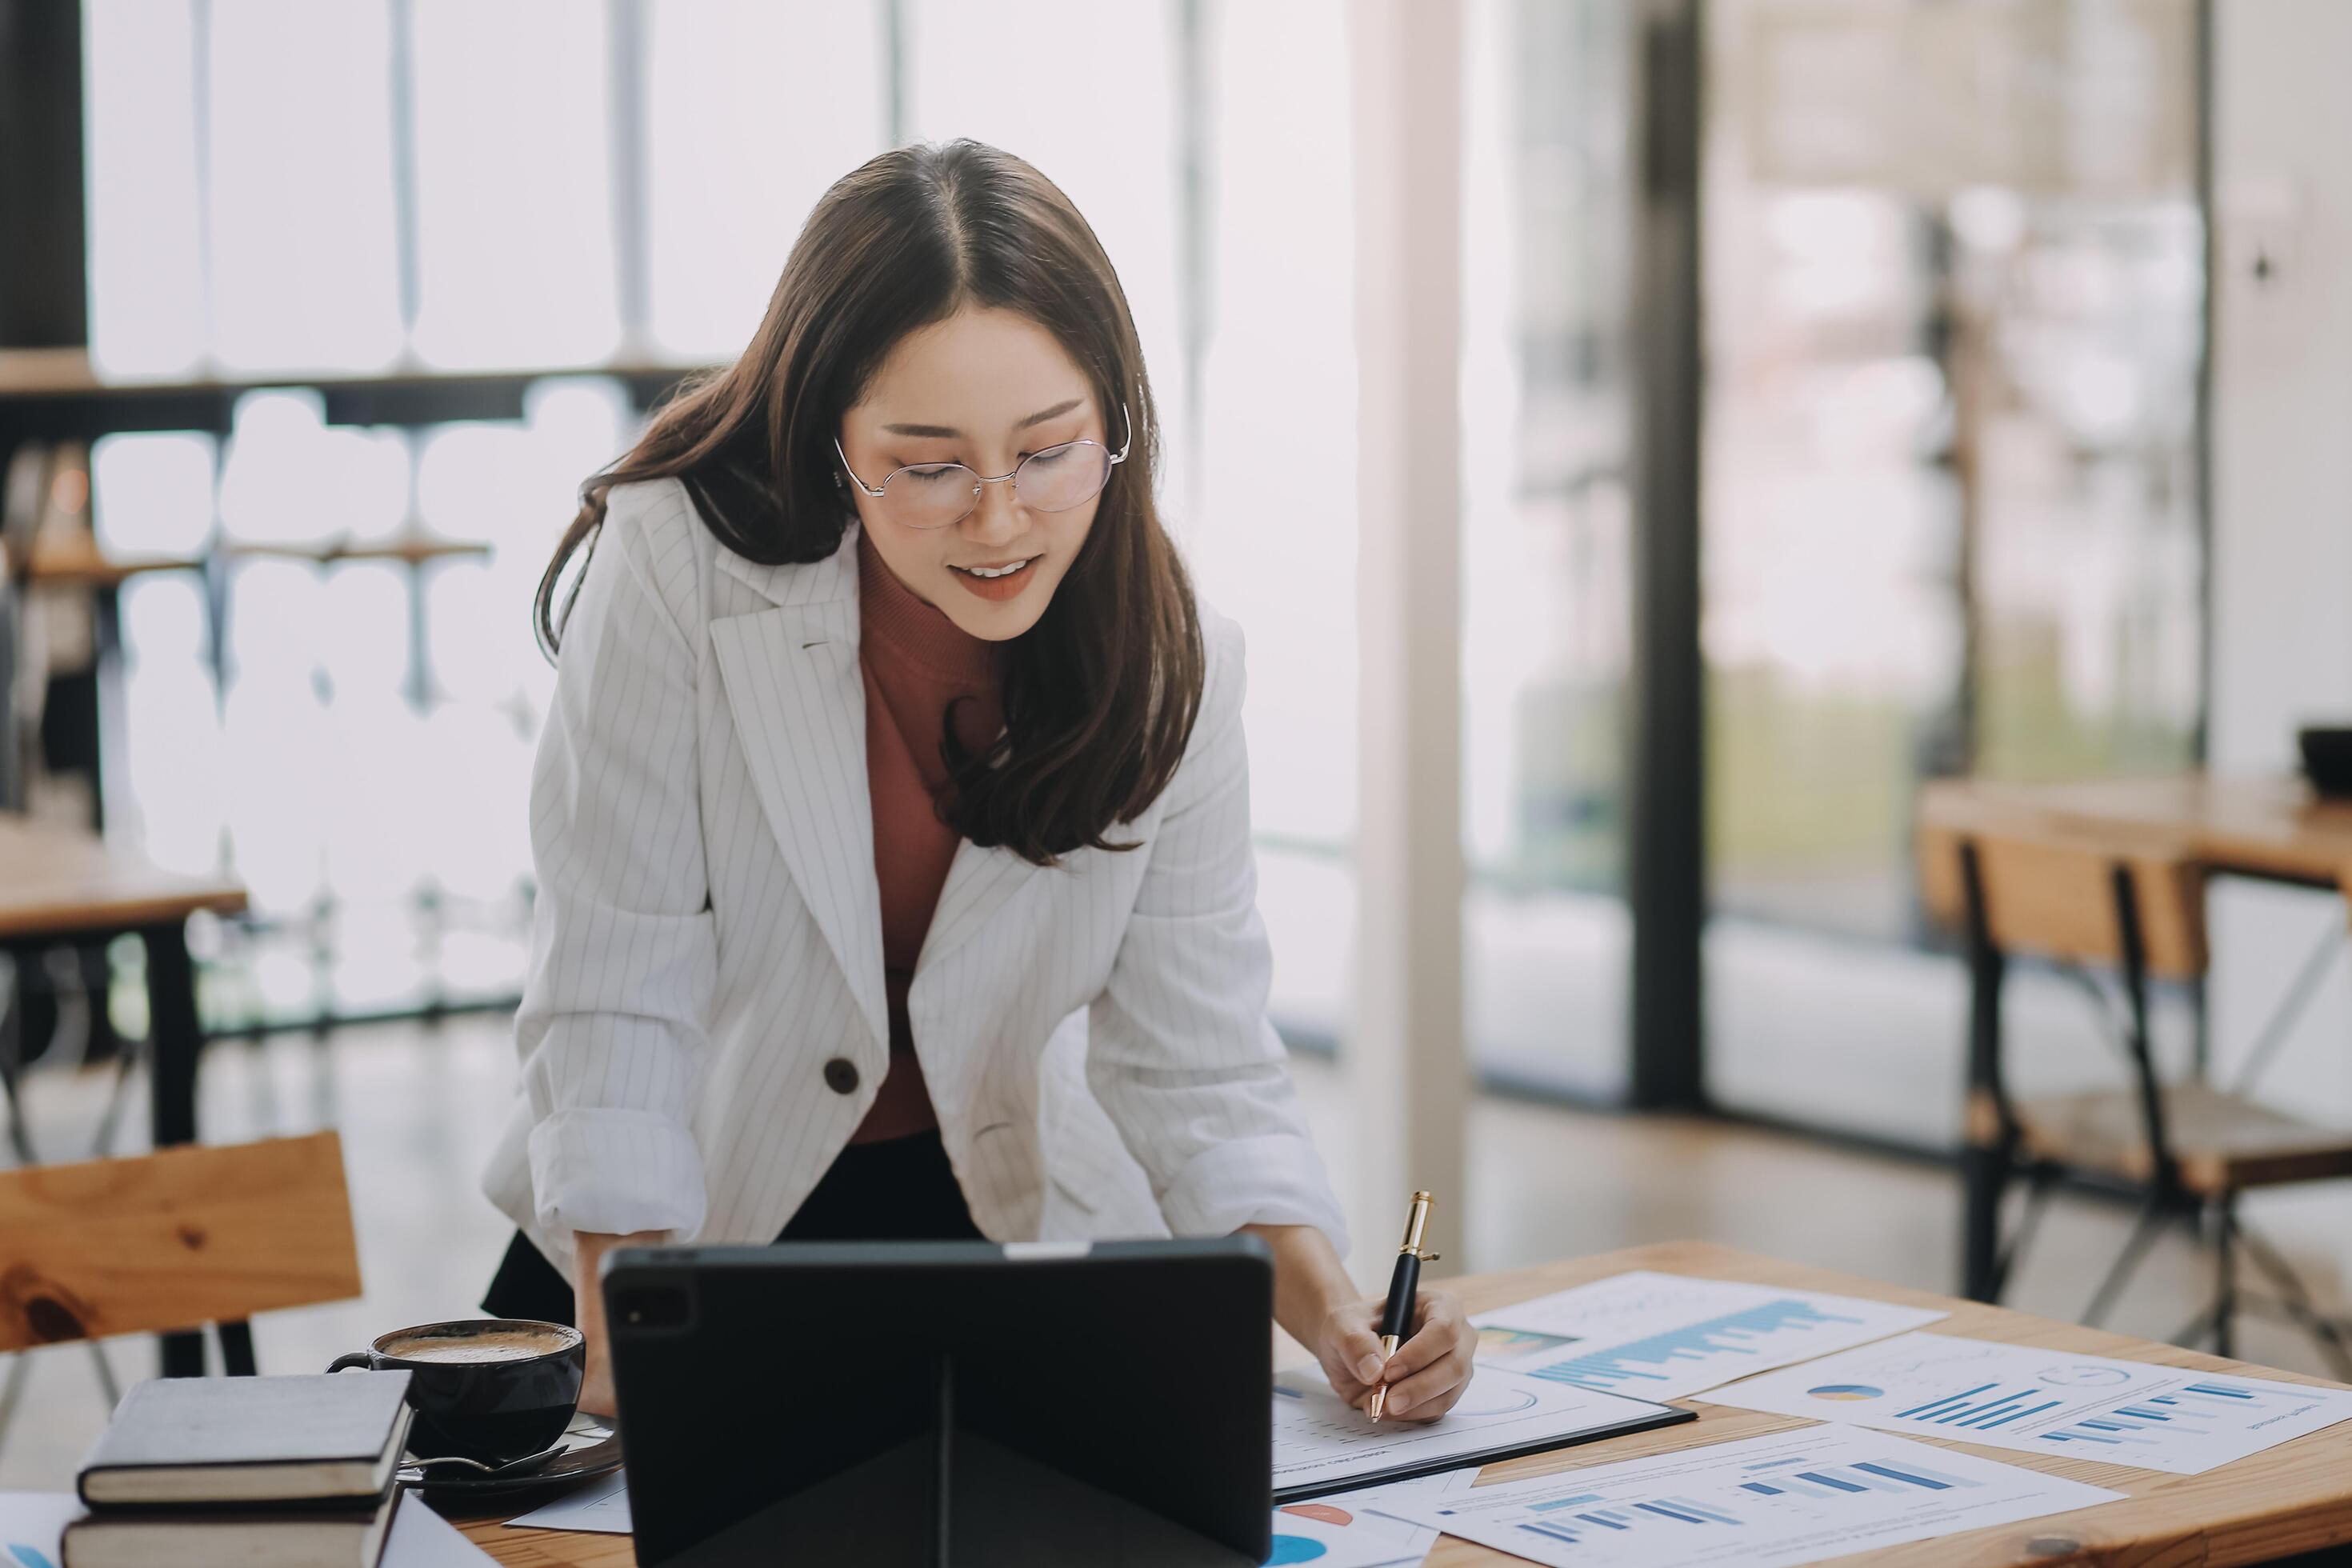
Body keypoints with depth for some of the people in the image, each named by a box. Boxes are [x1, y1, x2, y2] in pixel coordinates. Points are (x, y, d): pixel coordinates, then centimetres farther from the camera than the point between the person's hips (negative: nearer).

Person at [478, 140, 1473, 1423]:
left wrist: (1330, 1309, -25)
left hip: (993, 1222, 2)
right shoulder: (682, 563, -20)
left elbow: (1197, 1064, -7)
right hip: (693, 1227, -2)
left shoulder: (1170, 662, -9)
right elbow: (615, 991, -19)